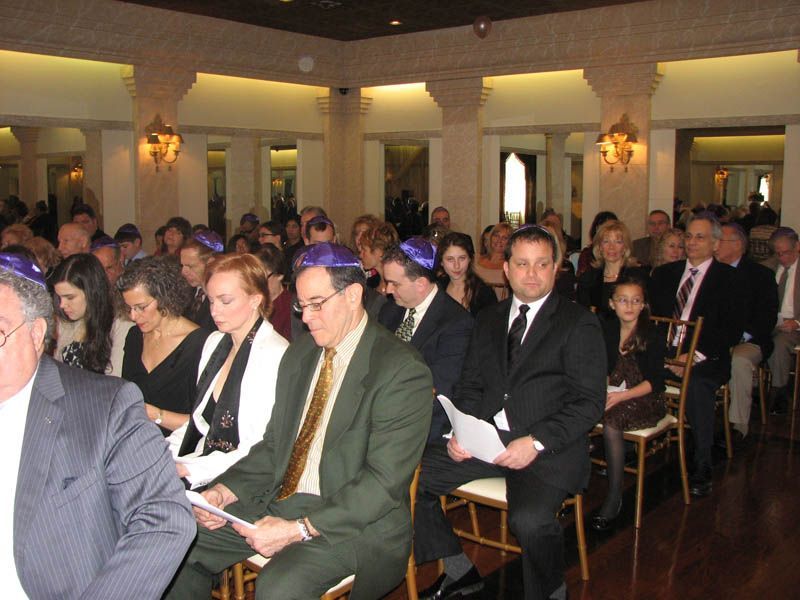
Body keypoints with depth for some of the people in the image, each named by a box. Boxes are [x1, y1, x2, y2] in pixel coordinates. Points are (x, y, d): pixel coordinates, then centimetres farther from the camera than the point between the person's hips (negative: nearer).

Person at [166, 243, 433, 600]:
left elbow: (384, 482, -19)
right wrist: (225, 490, -4)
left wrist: (298, 529, -24)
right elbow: (274, 445, 14)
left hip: (354, 522, -7)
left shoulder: (402, 372, -14)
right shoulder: (299, 354, 11)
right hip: (278, 501, 7)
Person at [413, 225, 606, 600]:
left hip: (548, 447, -5)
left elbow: (590, 402, -7)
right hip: (486, 439, 6)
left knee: (530, 520, -32)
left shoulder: (579, 323, -1)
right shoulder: (488, 320, 16)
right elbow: (470, 386, 15)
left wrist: (535, 442, -19)